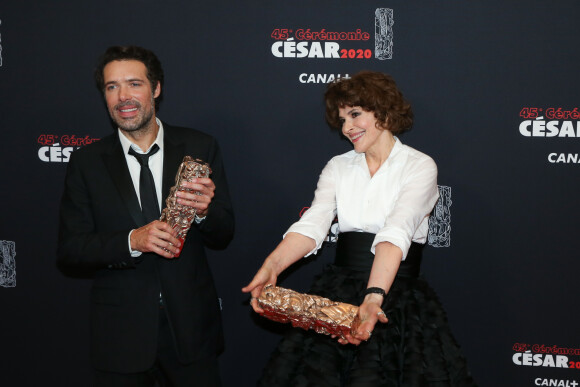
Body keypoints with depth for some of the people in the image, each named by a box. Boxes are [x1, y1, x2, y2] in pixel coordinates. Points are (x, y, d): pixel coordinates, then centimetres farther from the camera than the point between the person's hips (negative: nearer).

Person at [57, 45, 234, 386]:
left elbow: (223, 236, 1)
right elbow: (69, 250, -4)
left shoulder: (200, 148, -1)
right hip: (121, 333, 0)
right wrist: (132, 241, -20)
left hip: (191, 328, 1)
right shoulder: (86, 162, -1)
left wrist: (204, 211, -22)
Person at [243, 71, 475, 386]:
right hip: (338, 293, 3)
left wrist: (374, 298, -32)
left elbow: (396, 234, -18)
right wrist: (272, 265, -23)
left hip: (395, 297, -3)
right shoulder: (338, 167, 12)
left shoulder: (419, 166, -1)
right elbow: (313, 224, -4)